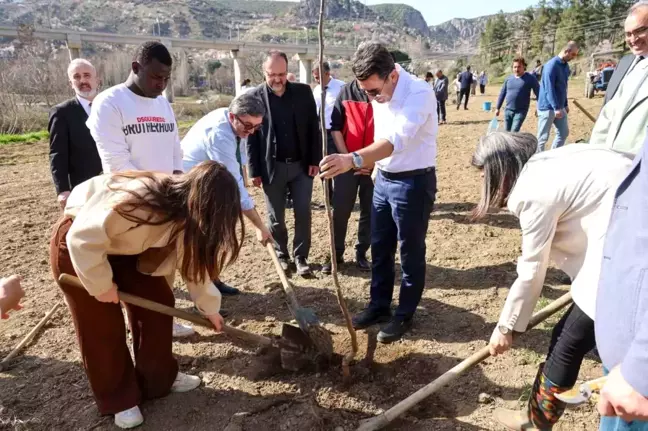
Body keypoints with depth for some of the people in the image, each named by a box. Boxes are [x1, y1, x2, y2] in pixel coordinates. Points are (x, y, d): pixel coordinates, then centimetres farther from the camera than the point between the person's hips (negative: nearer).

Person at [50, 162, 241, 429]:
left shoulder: (188, 214, -14)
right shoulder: (138, 201, -41)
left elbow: (193, 260, 1)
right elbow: (83, 239, -33)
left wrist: (209, 307, 10)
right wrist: (100, 284, -20)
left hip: (128, 245, 7)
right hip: (78, 244, -7)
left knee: (158, 303, 3)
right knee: (102, 326, -2)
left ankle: (159, 378, 22)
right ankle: (118, 400, 18)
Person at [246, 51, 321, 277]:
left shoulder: (303, 92, 0)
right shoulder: (255, 97, -4)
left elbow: (314, 127, 3)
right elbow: (251, 137, -3)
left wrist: (315, 160, -3)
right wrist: (254, 171, -5)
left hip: (301, 165, 1)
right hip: (272, 167, -1)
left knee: (303, 213, 4)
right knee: (276, 217, 10)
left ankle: (301, 257, 17)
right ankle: (282, 255, 27)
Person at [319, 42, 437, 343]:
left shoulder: (419, 93, -25)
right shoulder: (377, 92, 0)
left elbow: (397, 140, -40)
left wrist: (353, 159, -52)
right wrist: (367, 163, 13)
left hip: (414, 182, -7)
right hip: (384, 179, 8)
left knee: (411, 253, 7)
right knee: (379, 248, 16)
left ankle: (404, 315, 24)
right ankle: (379, 306, 33)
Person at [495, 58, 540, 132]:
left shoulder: (530, 78, -5)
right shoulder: (509, 78, 7)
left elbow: (538, 93, -3)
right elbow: (502, 93, 14)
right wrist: (498, 108, 13)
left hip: (521, 111, -5)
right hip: (508, 110, 5)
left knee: (514, 132, -16)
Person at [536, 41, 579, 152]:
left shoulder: (566, 66, 11)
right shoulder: (552, 65, -16)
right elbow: (549, 89, -22)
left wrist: (565, 104, 19)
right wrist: (556, 108, -26)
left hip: (560, 107, 9)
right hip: (547, 107, -9)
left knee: (564, 133, 12)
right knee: (543, 137, -2)